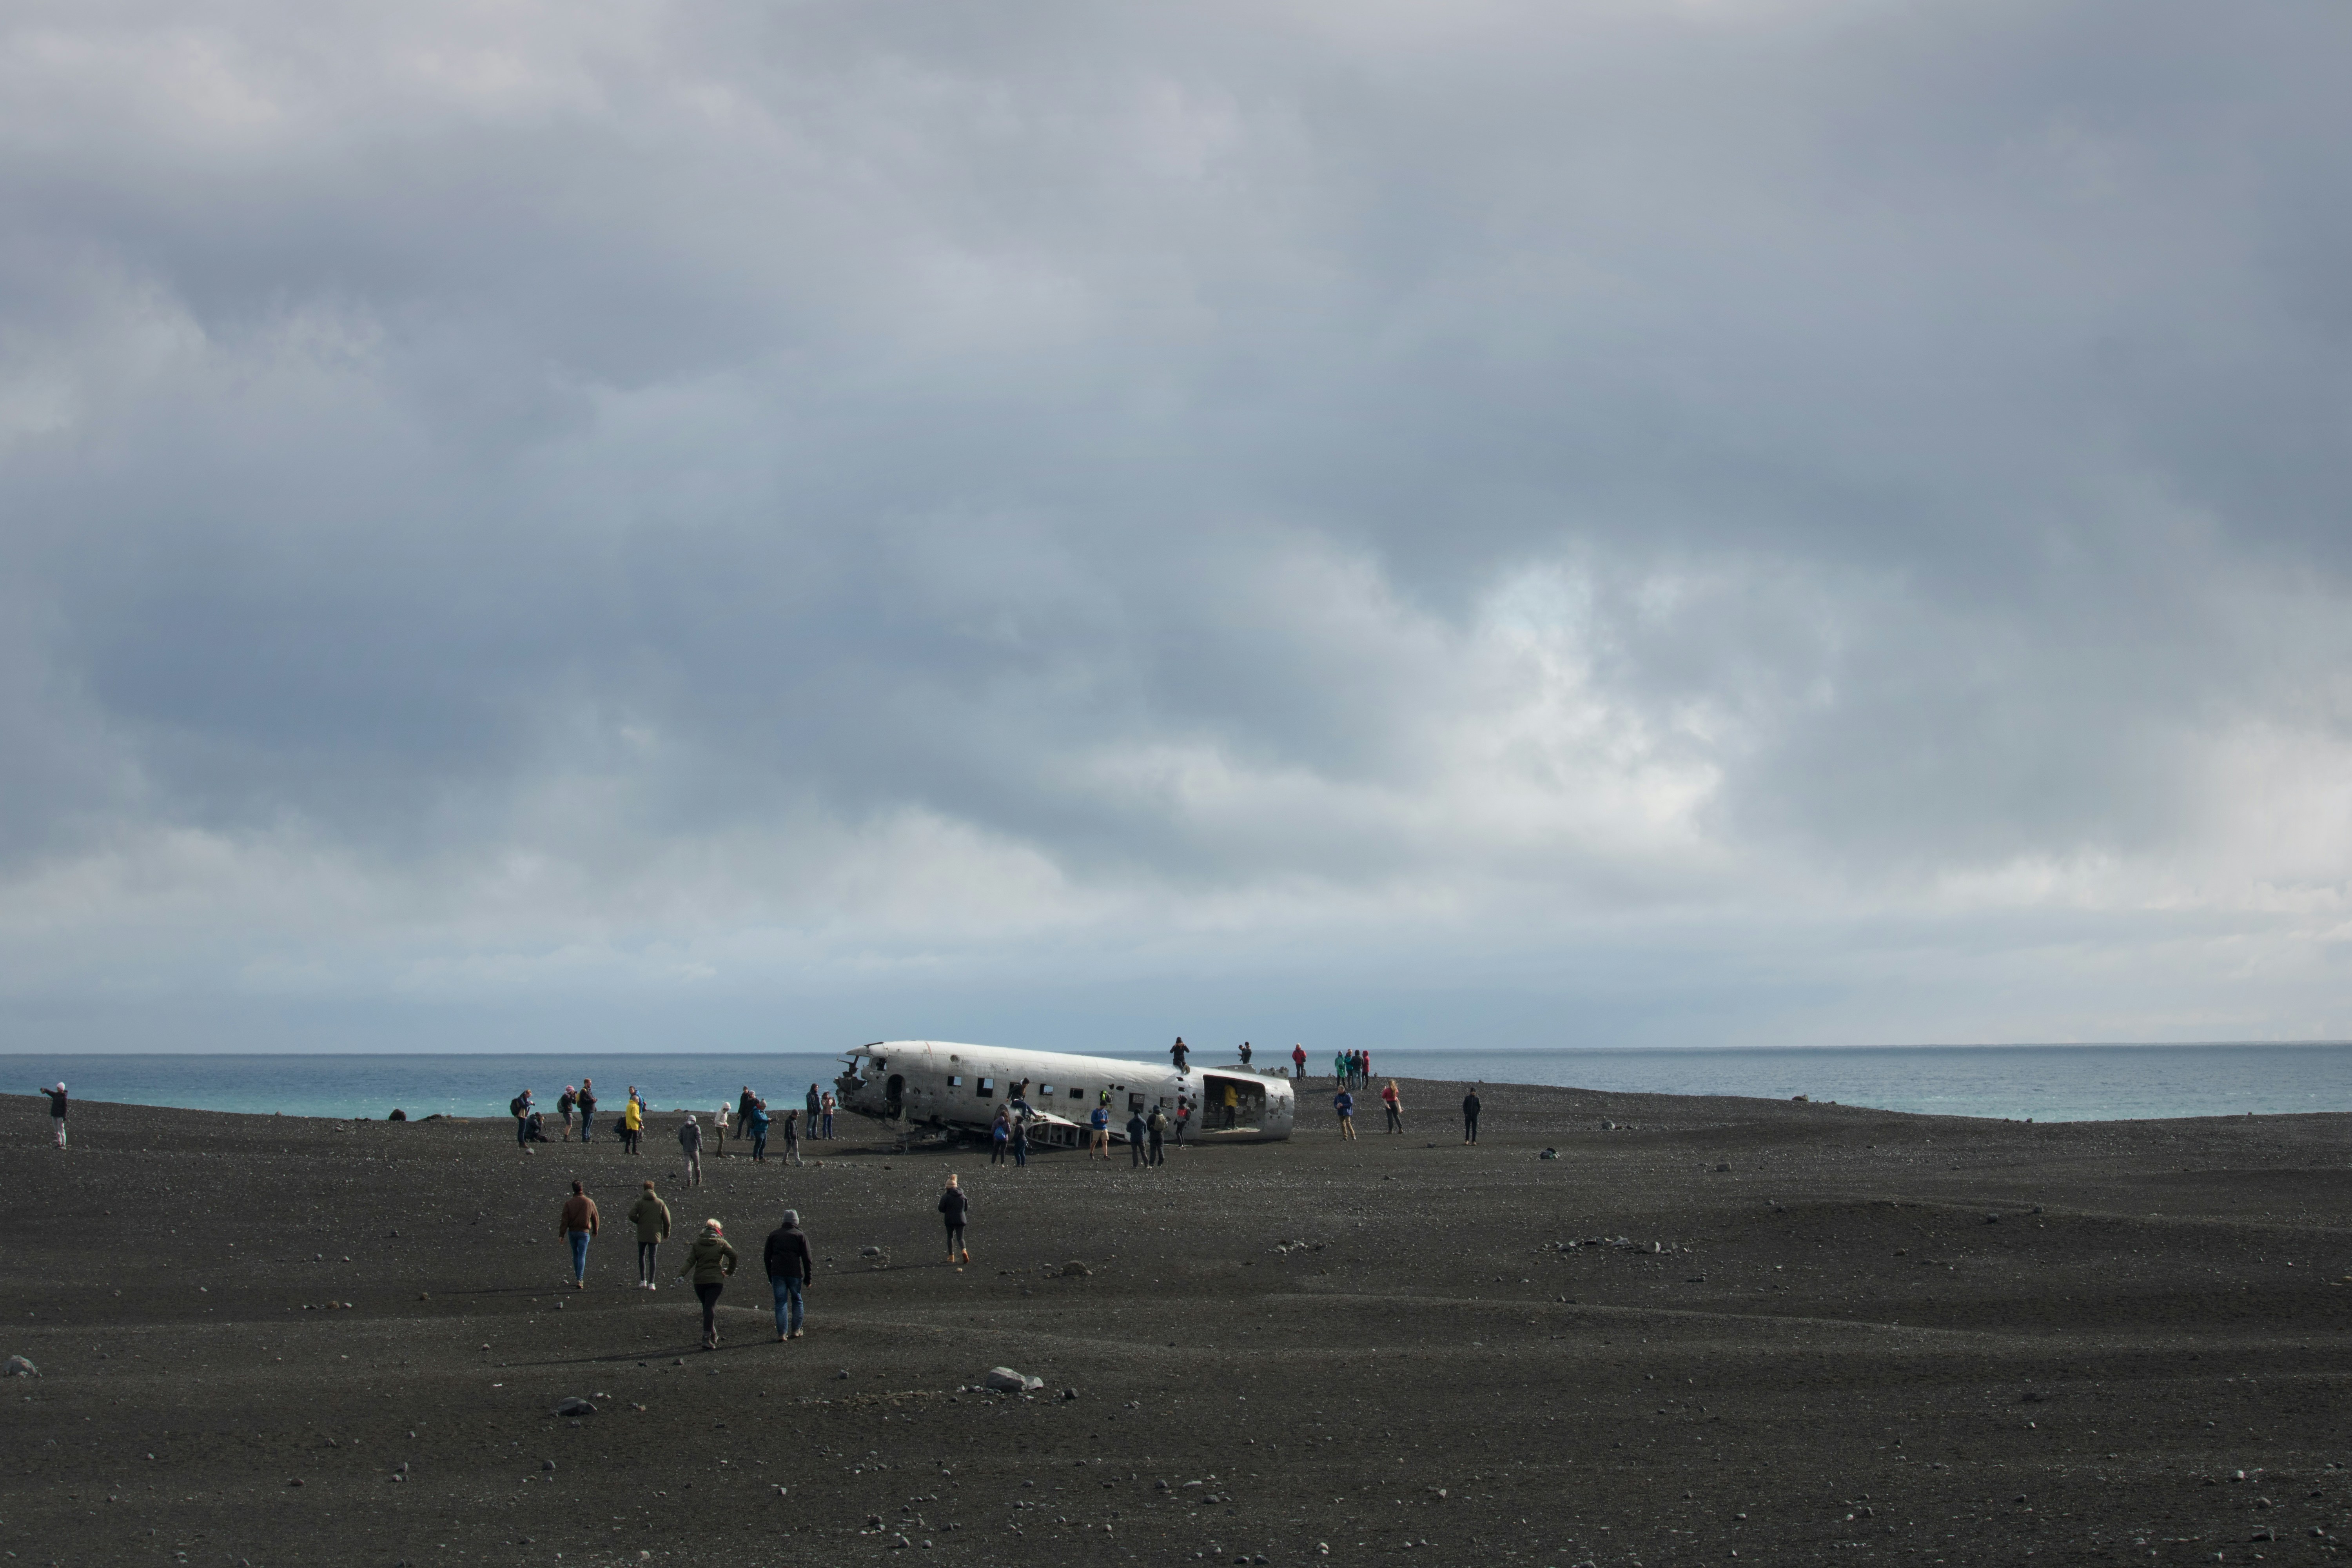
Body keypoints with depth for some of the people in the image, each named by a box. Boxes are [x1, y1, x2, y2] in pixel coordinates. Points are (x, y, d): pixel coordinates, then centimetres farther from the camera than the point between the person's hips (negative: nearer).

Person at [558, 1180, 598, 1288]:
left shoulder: (569, 1203, -5)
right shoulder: (590, 1202, -3)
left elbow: (565, 1220, -9)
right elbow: (595, 1218, 6)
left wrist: (562, 1234, -6)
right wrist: (595, 1231, 21)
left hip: (572, 1232, 1)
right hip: (584, 1232, -1)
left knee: (576, 1255, 18)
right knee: (582, 1256, -4)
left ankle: (578, 1278, 26)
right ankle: (580, 1280, -17)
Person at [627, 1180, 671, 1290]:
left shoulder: (639, 1202, -2)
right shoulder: (661, 1203, 2)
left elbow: (632, 1215, -16)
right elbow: (667, 1220, 1)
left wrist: (639, 1222, 4)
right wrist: (666, 1234, 14)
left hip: (642, 1235, -1)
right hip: (655, 1235, 1)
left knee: (642, 1255, 16)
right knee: (652, 1258, 4)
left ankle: (643, 1281, 8)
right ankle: (651, 1283, -3)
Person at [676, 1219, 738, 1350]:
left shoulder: (697, 1243, 7)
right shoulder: (721, 1243, 0)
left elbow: (690, 1261, -5)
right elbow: (733, 1255, -14)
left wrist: (681, 1273, -13)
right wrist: (730, 1271, -1)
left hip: (699, 1280, 3)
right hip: (715, 1280, -3)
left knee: (707, 1308, 18)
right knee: (710, 1308, -7)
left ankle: (713, 1335, 29)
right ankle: (707, 1338, -20)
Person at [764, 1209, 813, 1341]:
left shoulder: (773, 1235, 11)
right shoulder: (800, 1236, 3)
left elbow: (767, 1256, 12)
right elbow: (807, 1258, -2)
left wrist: (770, 1277, 18)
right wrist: (809, 1277, 3)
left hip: (777, 1274, 1)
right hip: (795, 1274, -1)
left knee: (781, 1303, 2)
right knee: (797, 1301, 15)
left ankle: (782, 1334, -6)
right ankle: (796, 1330, 15)